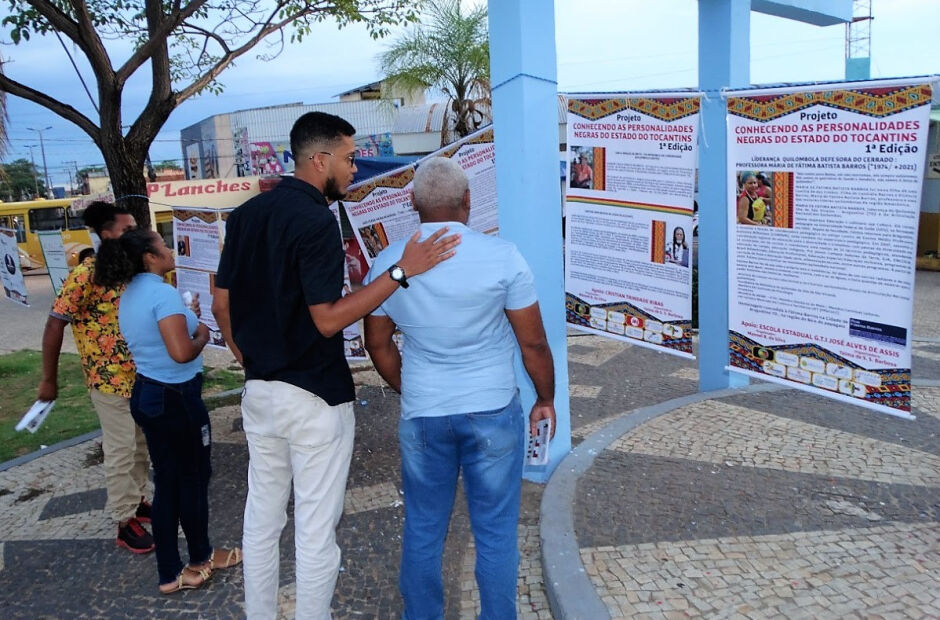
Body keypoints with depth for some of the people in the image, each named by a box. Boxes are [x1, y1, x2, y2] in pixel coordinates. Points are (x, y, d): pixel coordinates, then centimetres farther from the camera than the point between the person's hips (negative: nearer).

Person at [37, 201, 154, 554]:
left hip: (143, 376, 7)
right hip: (111, 380, -7)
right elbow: (55, 326, -13)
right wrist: (49, 379, -10)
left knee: (141, 446, 18)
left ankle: (138, 501, 36)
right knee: (121, 452, 3)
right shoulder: (87, 274, -16)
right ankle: (125, 521, 16)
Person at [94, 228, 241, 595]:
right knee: (194, 478, 11)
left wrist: (185, 319, 12)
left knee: (166, 482, 15)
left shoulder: (129, 295, 9)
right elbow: (181, 352, -29)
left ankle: (169, 573, 23)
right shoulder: (163, 293, -20)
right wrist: (201, 335, -11)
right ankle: (200, 558, 30)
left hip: (146, 394, 9)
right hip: (176, 398, -9)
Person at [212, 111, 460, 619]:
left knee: (261, 515, 18)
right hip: (314, 397, -8)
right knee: (315, 529, 5)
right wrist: (401, 272, -22)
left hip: (258, 391, 8)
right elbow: (328, 320, -22)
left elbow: (221, 304, 10)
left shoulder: (246, 214, 7)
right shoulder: (316, 221, -17)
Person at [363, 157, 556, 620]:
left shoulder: (387, 262, -2)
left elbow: (377, 344, 8)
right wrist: (546, 399, 9)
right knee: (495, 531, 11)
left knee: (422, 530, 17)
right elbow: (533, 343, -6)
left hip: (421, 415, 3)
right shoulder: (502, 256, -12)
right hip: (492, 412, -2)